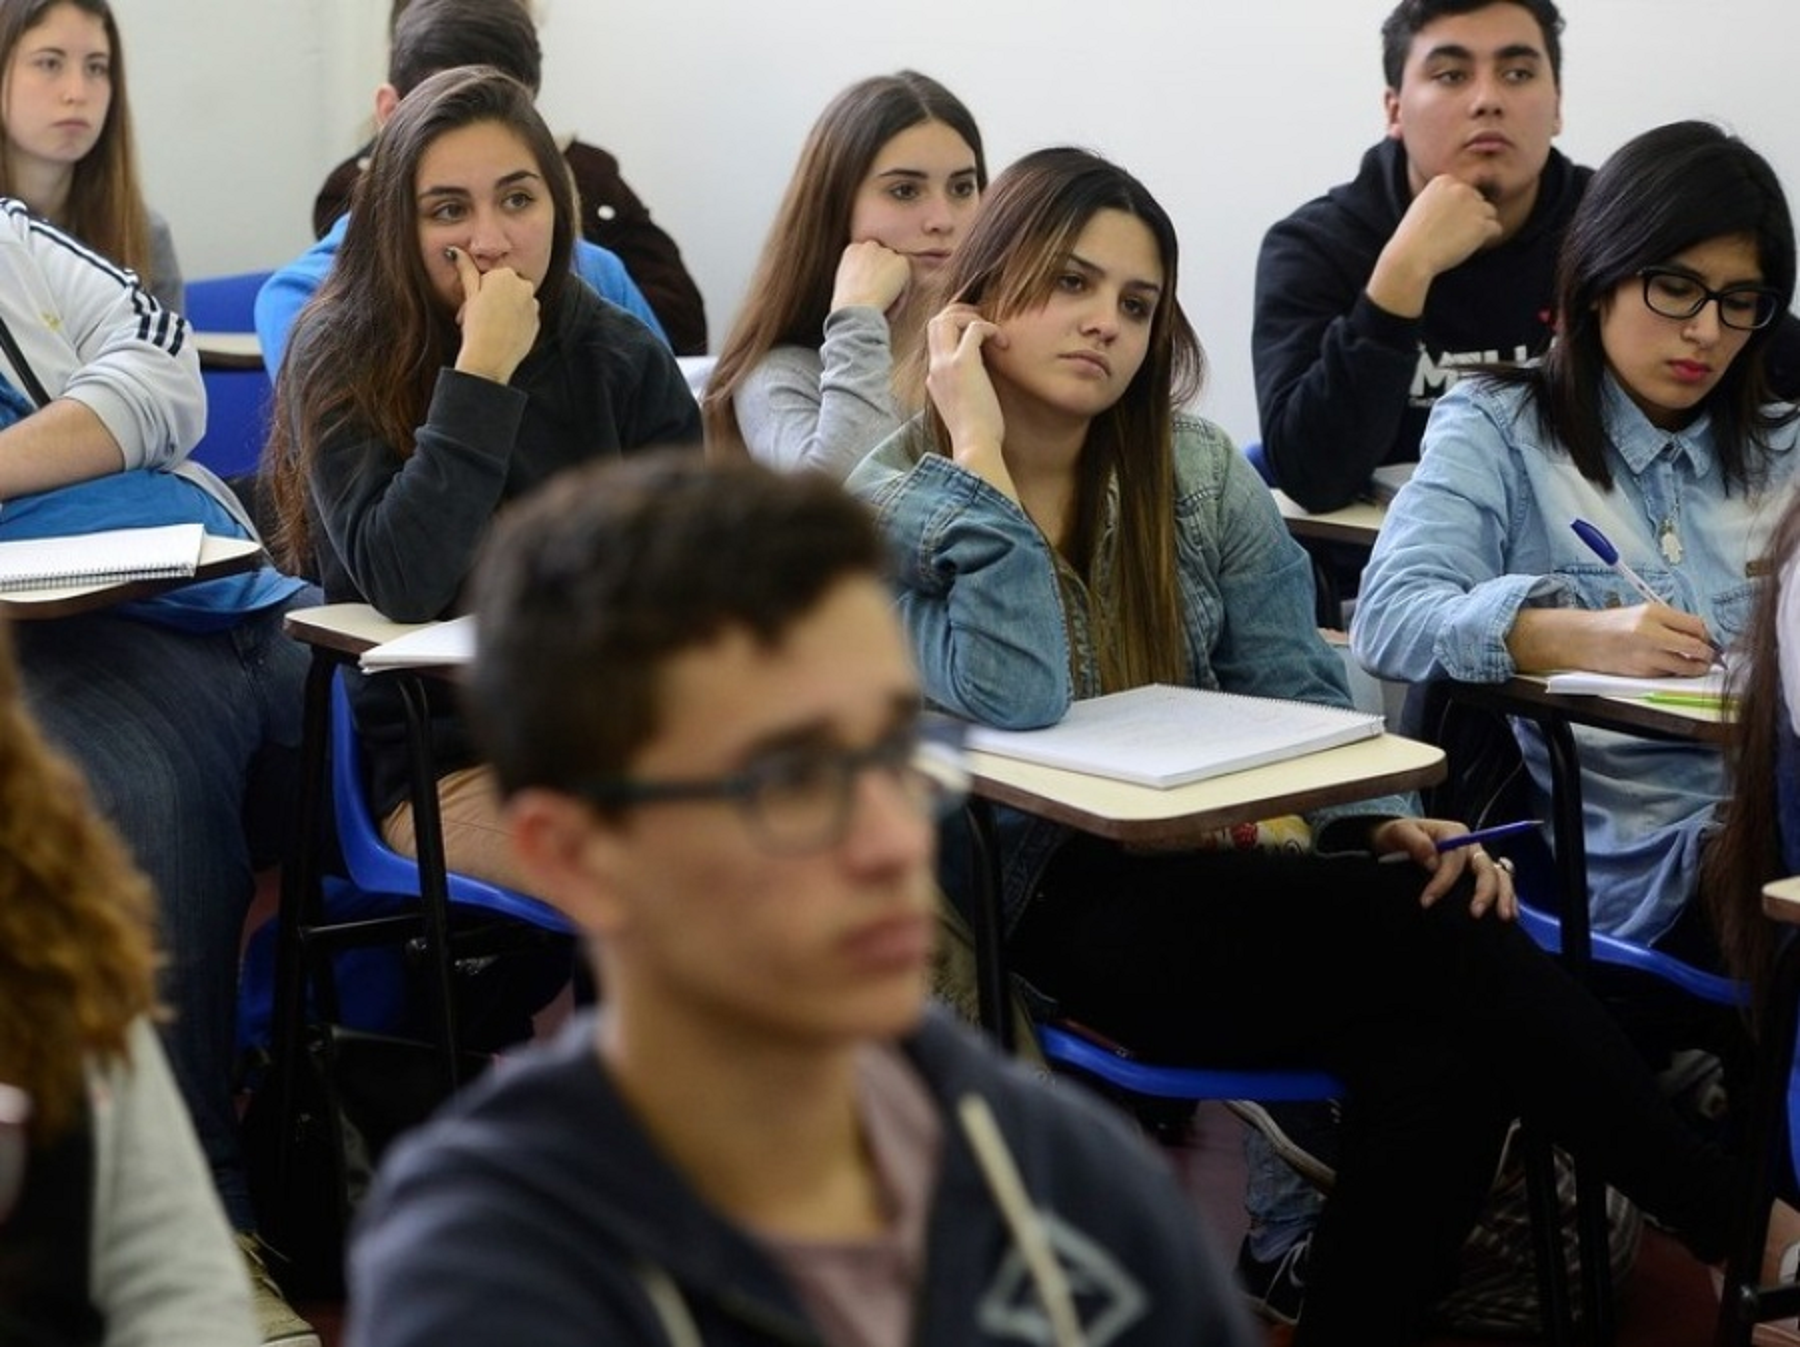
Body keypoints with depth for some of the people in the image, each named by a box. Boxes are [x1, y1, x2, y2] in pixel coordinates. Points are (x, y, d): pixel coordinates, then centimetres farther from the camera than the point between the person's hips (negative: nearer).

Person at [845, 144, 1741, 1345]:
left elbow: (1298, 698, 9)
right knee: (1444, 935, -26)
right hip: (1049, 920, -5)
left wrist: (1381, 821, -11)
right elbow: (1014, 710, -20)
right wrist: (982, 461, -17)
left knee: (1439, 1053, -29)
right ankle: (1738, 1222, -14)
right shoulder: (893, 510, -5)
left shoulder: (1201, 476, 8)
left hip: (1210, 876, 5)